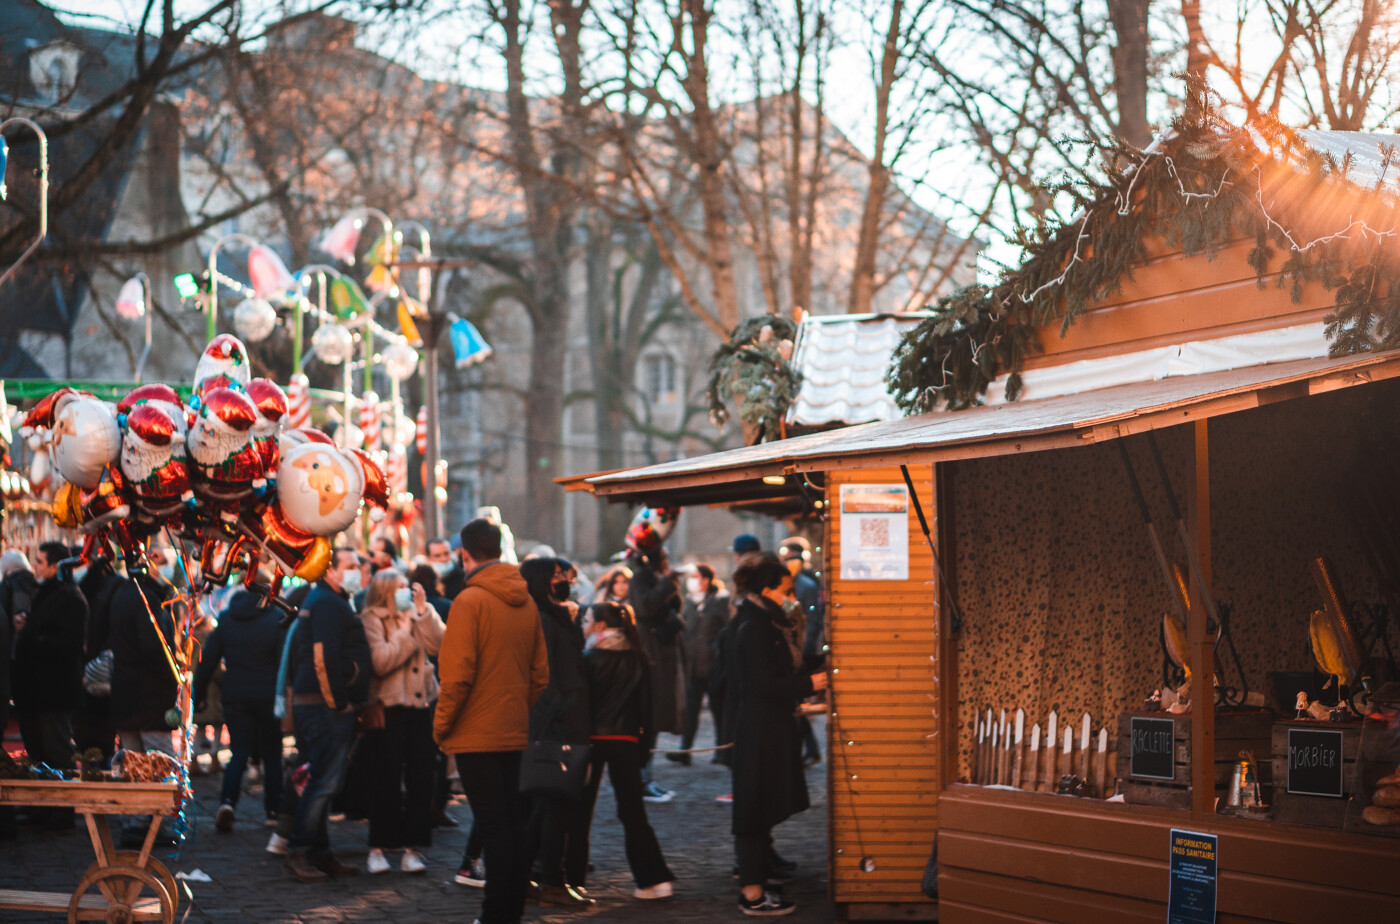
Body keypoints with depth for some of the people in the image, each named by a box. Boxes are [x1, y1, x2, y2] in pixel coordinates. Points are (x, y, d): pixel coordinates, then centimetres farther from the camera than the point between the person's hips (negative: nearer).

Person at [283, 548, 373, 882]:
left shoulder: (320, 601, 21)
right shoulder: (329, 604, -12)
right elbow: (324, 657, -21)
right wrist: (339, 702, -17)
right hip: (327, 706, -11)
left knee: (324, 781, 13)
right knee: (325, 782, -10)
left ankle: (319, 853, 18)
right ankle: (298, 852, -8)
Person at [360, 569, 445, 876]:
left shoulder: (418, 615, 13)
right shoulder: (371, 620, -4)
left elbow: (437, 646, 0)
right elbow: (380, 662, -16)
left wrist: (423, 611, -4)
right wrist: (404, 632, -10)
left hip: (423, 704, 5)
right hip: (390, 708, -5)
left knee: (421, 778, 2)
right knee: (387, 780, -2)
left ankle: (412, 847, 8)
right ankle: (378, 848, 7)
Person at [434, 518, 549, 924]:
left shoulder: (470, 601, -13)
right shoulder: (526, 602, 8)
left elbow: (458, 673, -17)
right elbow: (540, 672, 10)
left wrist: (441, 724, -7)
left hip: (476, 734, -6)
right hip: (514, 732, 7)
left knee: (493, 824, -5)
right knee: (512, 820, 13)